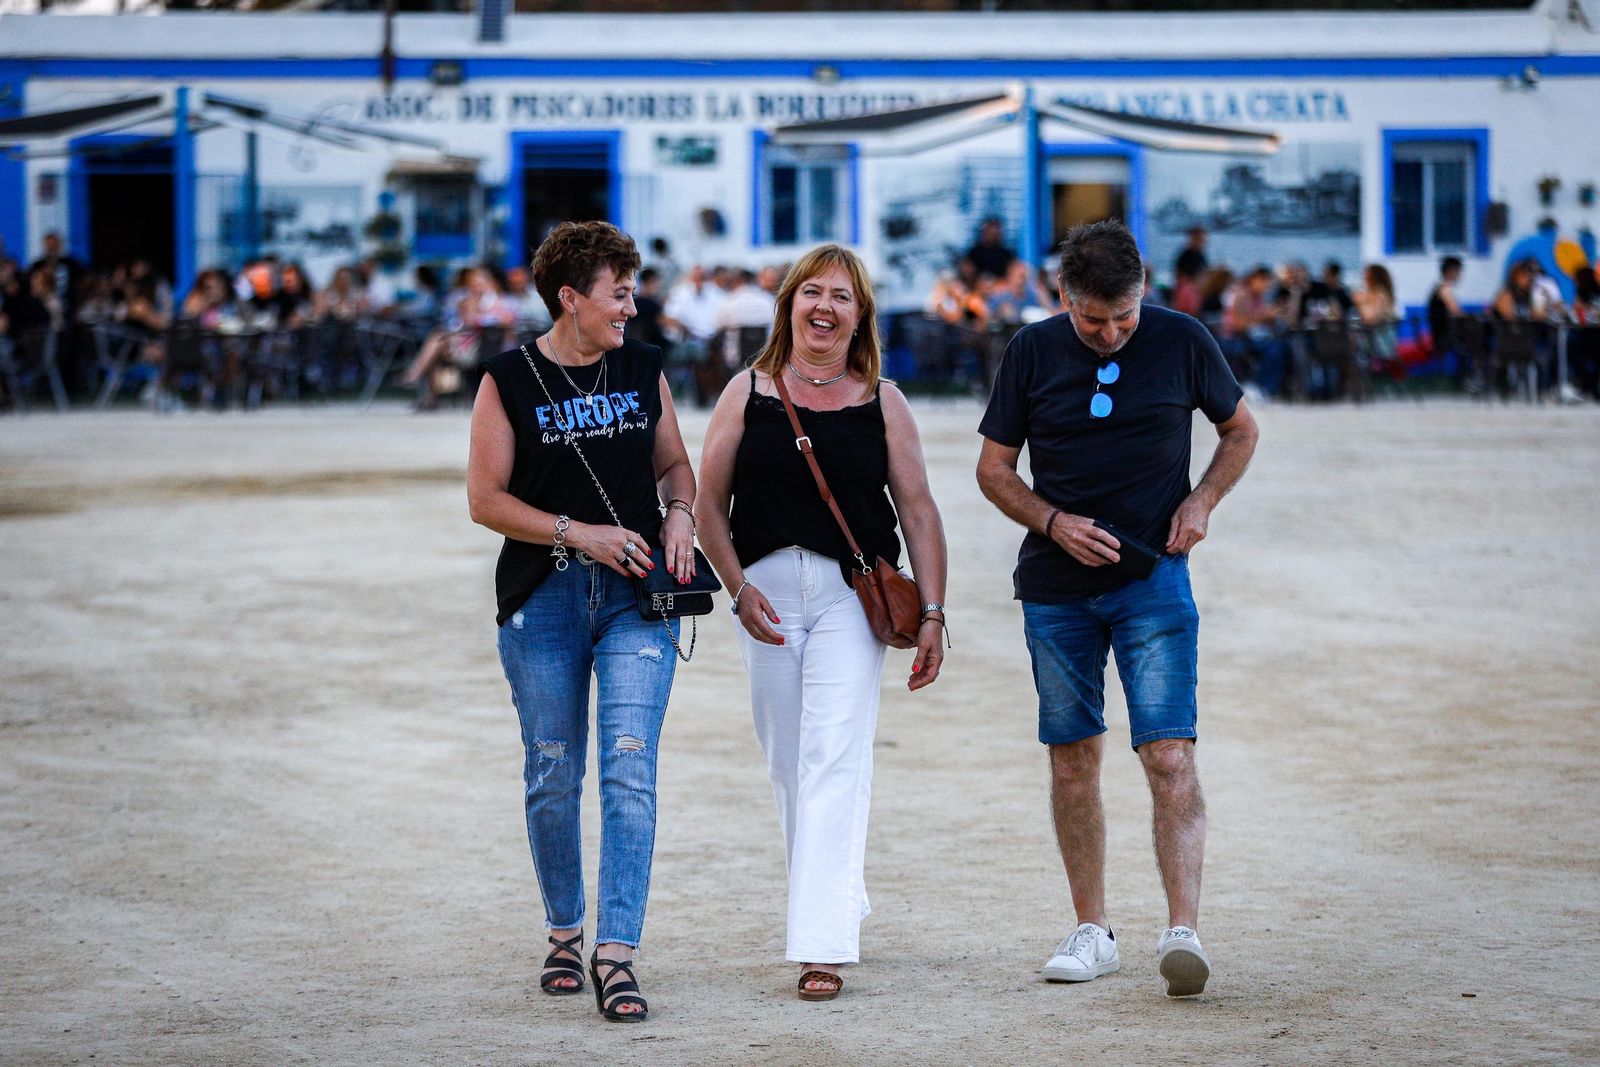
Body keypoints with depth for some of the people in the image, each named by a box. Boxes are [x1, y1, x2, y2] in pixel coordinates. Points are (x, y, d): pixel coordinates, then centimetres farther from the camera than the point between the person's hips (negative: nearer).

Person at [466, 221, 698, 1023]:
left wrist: (680, 515, -2)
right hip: (542, 601, -1)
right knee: (553, 776, 7)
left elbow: (673, 463, 20)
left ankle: (616, 954, -15)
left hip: (635, 596, 1)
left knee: (629, 771, -11)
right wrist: (578, 533, -13)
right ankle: (565, 933, 26)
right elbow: (485, 498, -4)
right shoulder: (510, 380, -2)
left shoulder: (642, 369, 9)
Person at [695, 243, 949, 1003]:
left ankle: (824, 946, -18)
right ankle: (833, 903, 29)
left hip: (853, 594, -2)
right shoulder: (749, 392, 6)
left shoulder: (880, 402, 5)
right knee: (787, 764, 10)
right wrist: (739, 587, -5)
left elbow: (918, 511, 6)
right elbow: (709, 502, 7)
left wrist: (932, 613, 0)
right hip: (767, 591, 2)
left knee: (834, 762, -13)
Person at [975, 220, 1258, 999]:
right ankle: (1092, 930, 16)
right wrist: (1054, 523, -11)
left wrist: (1203, 500, -5)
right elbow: (994, 469, 7)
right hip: (1056, 585, 2)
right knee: (1073, 757, 6)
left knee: (1169, 754, -13)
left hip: (1153, 580, -2)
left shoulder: (1180, 341, -2)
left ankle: (1183, 929, -20)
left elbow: (1241, 430, 13)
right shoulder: (1033, 351, 0)